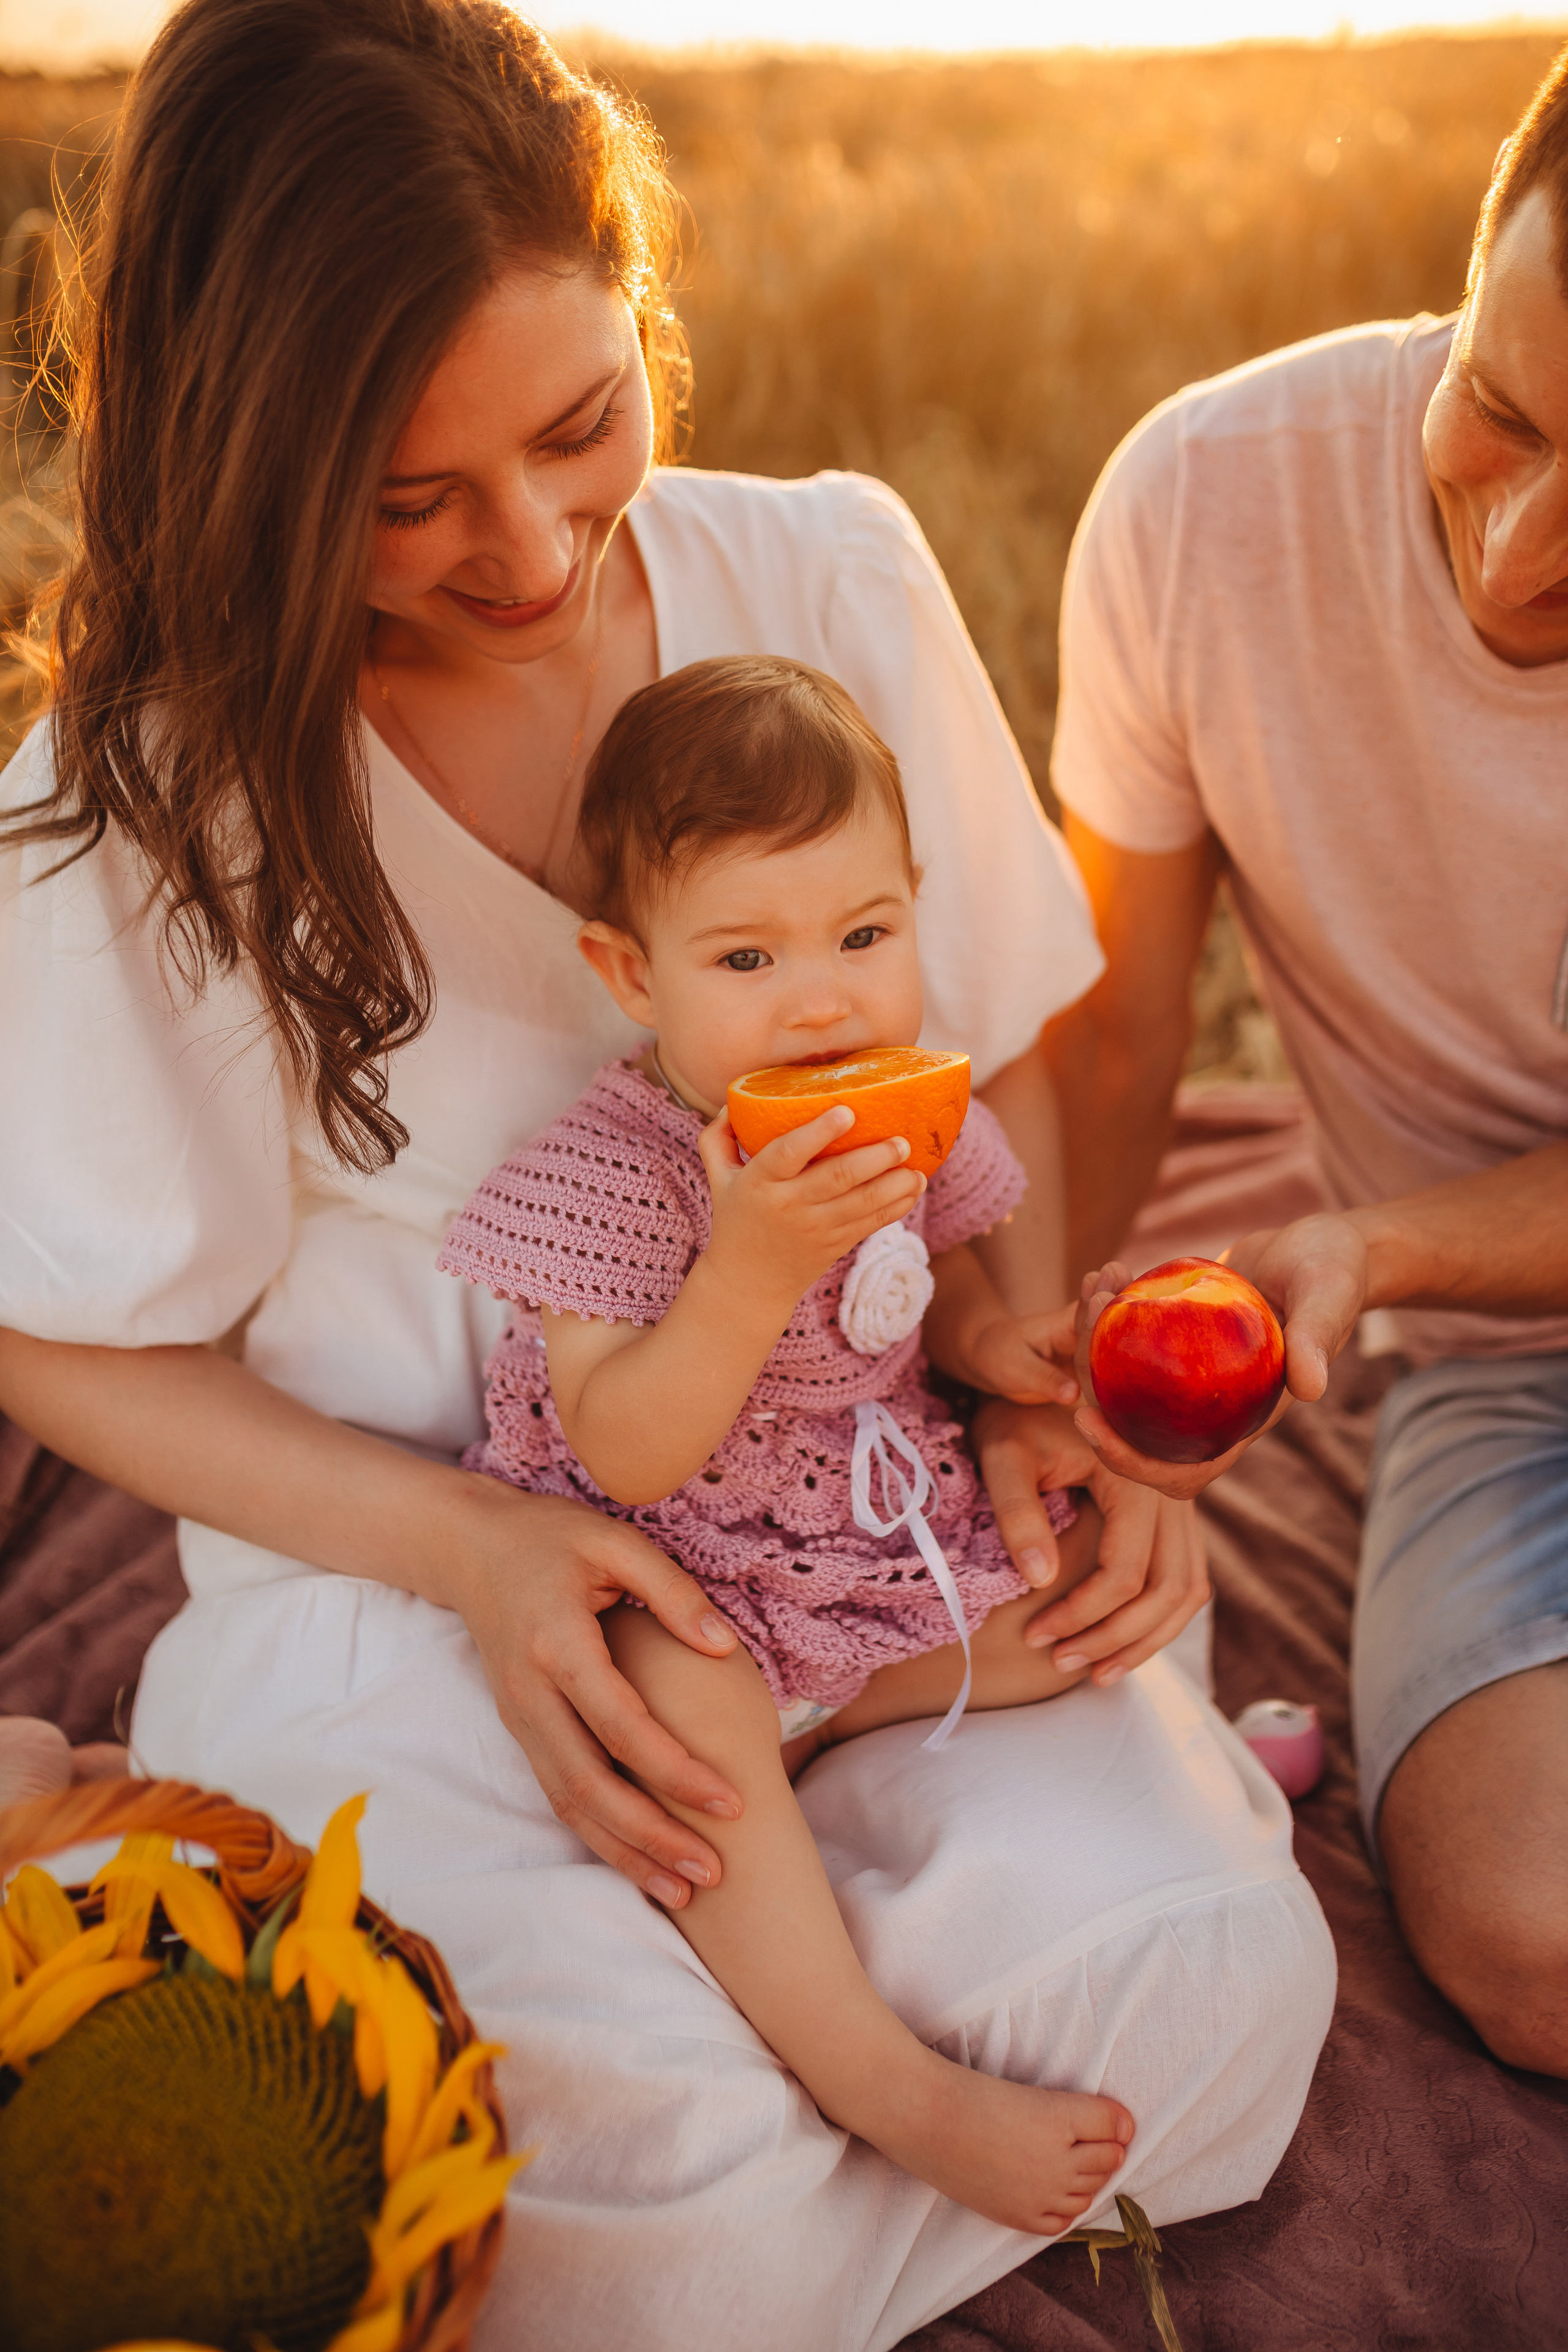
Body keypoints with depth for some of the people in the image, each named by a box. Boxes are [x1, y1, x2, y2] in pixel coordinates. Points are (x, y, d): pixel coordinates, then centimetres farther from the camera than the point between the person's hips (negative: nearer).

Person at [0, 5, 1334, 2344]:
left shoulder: (834, 578, -3)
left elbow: (992, 1054, 8)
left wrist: (1044, 1388, -8)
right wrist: (464, 1544, -17)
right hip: (393, 1577, -2)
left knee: (1201, 1981, -19)